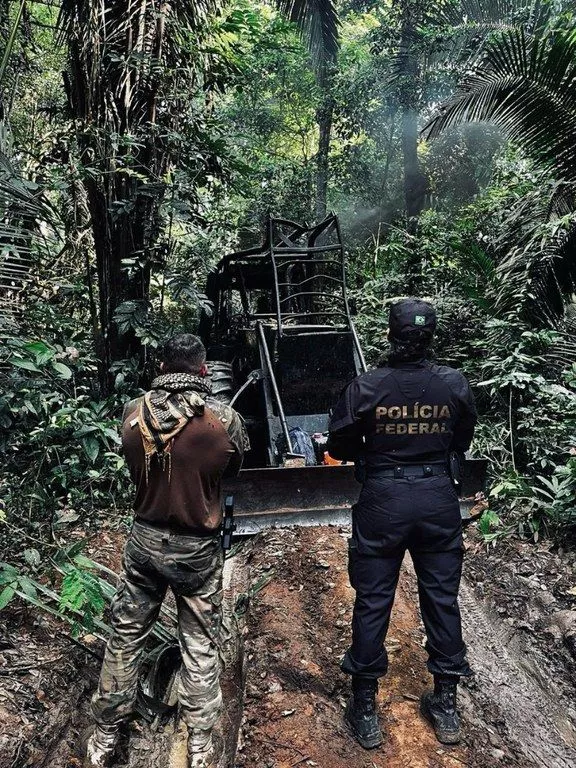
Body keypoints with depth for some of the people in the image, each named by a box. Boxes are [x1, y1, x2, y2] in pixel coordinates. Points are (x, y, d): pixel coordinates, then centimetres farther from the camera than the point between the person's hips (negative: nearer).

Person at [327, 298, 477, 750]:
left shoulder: (366, 387, -13)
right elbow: (463, 443, 7)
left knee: (372, 602, 10)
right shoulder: (455, 384, -7)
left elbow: (339, 446, -5)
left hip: (383, 500, -2)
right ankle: (446, 705, 31)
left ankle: (366, 710, 23)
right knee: (442, 599, 16)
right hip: (438, 498, 2)